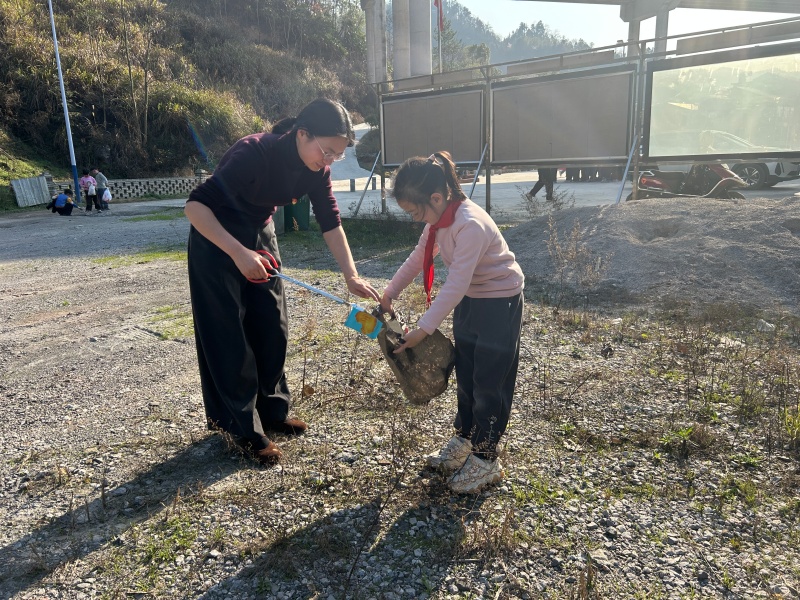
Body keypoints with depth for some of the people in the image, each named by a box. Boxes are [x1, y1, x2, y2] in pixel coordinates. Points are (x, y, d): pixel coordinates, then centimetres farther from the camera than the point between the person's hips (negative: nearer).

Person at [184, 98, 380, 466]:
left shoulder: (315, 168, -12)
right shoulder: (254, 153, -32)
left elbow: (330, 223, -8)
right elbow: (195, 206, -33)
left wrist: (352, 277, -18)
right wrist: (238, 253, -42)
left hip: (260, 235, 7)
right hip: (216, 239, -6)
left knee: (272, 327, 8)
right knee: (229, 335, -3)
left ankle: (271, 410, 24)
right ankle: (244, 429, 7)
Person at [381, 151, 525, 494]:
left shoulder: (470, 224, -31)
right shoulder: (439, 219, -3)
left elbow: (455, 285, -35)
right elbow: (418, 259, 9)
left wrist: (423, 330, -36)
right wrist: (389, 294, 3)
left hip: (500, 303, -9)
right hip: (469, 300, 9)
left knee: (489, 383, 1)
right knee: (465, 376, 17)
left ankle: (485, 461, 15)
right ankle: (462, 444, 33)